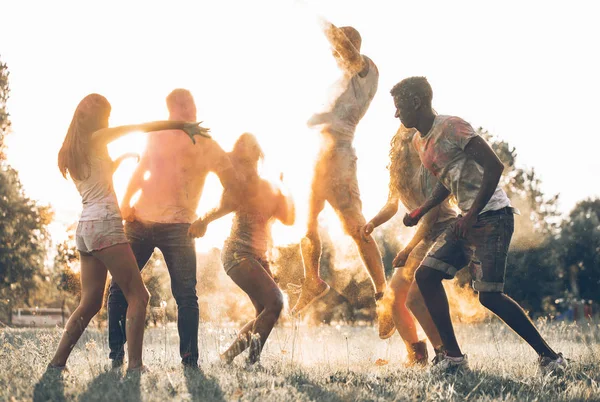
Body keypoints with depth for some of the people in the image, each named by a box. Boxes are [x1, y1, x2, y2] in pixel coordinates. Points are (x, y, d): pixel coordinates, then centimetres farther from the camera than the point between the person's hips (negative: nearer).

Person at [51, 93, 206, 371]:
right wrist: (184, 126, 4)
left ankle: (57, 362, 5)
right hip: (105, 224, -8)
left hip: (85, 228, 8)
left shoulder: (70, 151, 18)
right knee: (138, 296, -7)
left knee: (90, 303, 10)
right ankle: (134, 364, -15)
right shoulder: (96, 138, -2)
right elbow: (144, 127, -1)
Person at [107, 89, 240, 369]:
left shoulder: (207, 146, 4)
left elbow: (234, 191, 2)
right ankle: (116, 354, 11)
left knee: (186, 294, -8)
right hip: (140, 220, 3)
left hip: (177, 227, -3)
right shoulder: (157, 136, 14)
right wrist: (126, 202, 8)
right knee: (119, 287, 1)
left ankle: (190, 360, -2)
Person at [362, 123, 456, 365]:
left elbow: (431, 214, -20)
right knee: (393, 296, 8)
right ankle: (417, 358, 16)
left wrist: (407, 250, -17)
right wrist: (374, 222, -6)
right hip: (426, 236, 9)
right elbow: (393, 202, 15)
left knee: (415, 298, -21)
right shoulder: (401, 166, 7)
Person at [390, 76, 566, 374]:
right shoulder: (419, 142, 14)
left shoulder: (451, 127, -14)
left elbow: (494, 165, -19)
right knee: (426, 275, 1)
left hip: (492, 217, -9)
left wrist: (472, 214, -22)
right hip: (467, 221, 9)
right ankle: (454, 357, 5)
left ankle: (549, 356, -2)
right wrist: (420, 212, 14)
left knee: (489, 295, -14)